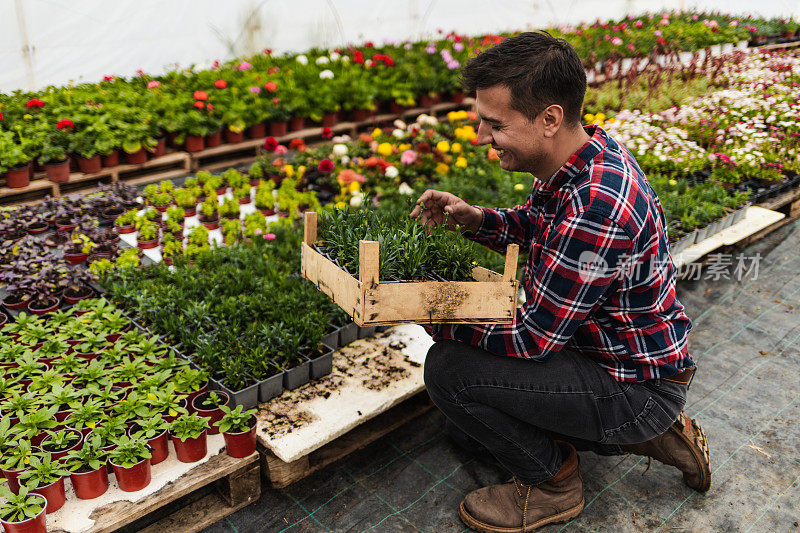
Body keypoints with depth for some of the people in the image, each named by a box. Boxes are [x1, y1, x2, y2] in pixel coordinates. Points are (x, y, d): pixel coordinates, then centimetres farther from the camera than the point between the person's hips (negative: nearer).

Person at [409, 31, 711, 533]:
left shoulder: (595, 206, -35)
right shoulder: (587, 150, -5)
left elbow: (534, 337, -28)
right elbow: (534, 226, 14)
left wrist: (437, 319, -15)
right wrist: (475, 218, -6)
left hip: (638, 387, -9)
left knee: (449, 368, -22)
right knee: (468, 425, 18)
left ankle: (553, 480, 4)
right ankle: (649, 434, 18)